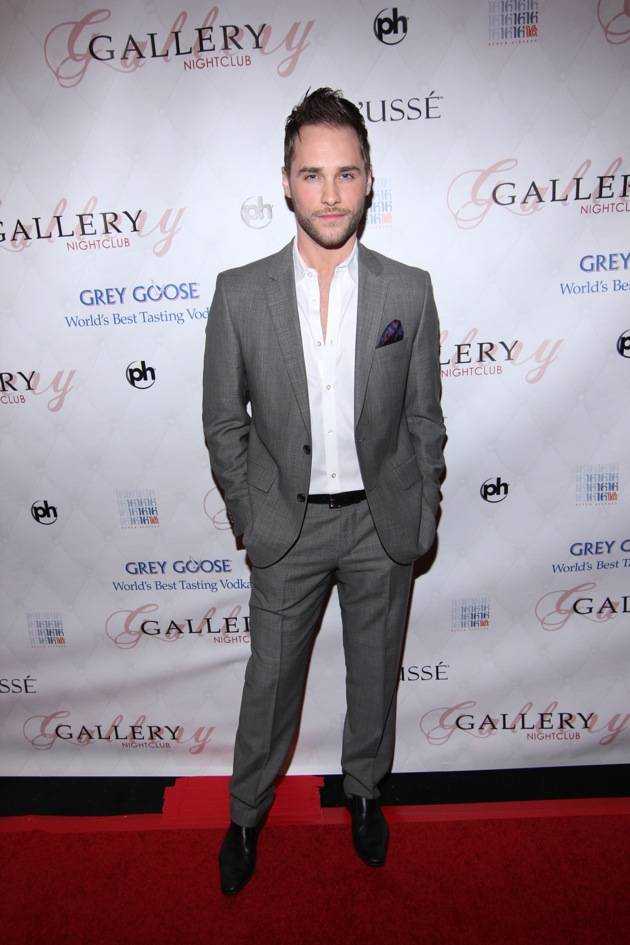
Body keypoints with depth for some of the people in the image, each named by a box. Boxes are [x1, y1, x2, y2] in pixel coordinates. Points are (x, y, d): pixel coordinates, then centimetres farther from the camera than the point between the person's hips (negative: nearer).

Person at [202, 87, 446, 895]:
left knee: (375, 673, 19)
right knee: (270, 678, 15)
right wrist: (249, 518, 0)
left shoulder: (409, 291, -6)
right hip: (287, 525, 0)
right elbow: (223, 423, -1)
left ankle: (364, 790, 48)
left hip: (382, 524, 1)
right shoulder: (239, 293, -8)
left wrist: (420, 517, 2)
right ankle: (247, 814, 42)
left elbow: (424, 418, 1)